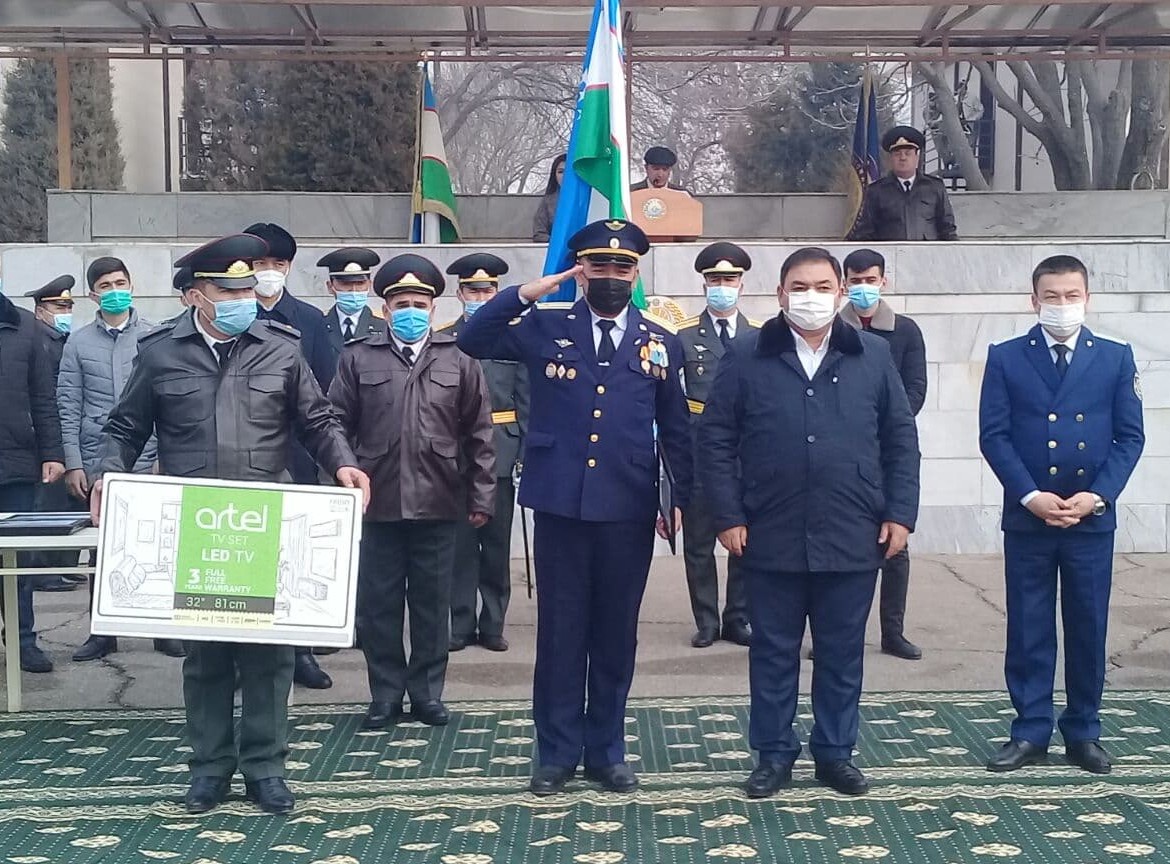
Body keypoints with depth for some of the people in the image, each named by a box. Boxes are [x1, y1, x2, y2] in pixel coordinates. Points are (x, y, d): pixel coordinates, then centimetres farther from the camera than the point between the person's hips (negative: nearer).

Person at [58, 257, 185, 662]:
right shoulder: (79, 342, 5)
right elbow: (68, 408, 3)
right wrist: (73, 464, -3)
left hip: (148, 462, -1)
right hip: (96, 462, 1)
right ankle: (102, 631, 17)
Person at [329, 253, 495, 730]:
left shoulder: (459, 360, 6)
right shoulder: (358, 358, 5)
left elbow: (478, 434, 5)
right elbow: (338, 427, 5)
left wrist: (481, 496, 2)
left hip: (437, 502, 0)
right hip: (378, 502, 0)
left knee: (432, 603, 8)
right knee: (378, 603, 6)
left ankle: (427, 691, 21)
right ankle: (386, 693, 19)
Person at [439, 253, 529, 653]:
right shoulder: (441, 339, 5)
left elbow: (525, 400, 6)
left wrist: (525, 450, -1)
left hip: (500, 451, 1)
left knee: (497, 544, 6)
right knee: (459, 542, 3)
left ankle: (493, 625, 15)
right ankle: (460, 624, 12)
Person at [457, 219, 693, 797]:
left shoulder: (660, 344, 7)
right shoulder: (545, 328, 4)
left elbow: (675, 430, 10)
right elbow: (472, 341, -5)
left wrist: (683, 499, 4)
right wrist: (526, 294, -12)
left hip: (629, 511, 1)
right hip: (560, 506, -1)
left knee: (616, 633, 9)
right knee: (560, 631, 6)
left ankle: (606, 750, 23)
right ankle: (557, 752, 18)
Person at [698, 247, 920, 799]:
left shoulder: (873, 355, 6)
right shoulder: (747, 358, 1)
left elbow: (900, 439, 7)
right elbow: (716, 439, 0)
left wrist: (900, 514, 0)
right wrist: (728, 516, -5)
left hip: (853, 539, 1)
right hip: (771, 539, -1)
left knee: (842, 652, 11)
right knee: (773, 651, 9)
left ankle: (835, 752, 26)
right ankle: (774, 754, 22)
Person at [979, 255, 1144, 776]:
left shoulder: (1115, 358, 5)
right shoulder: (1006, 358, 2)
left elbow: (1130, 437, 2)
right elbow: (994, 436, -3)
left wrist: (1096, 495, -10)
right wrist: (1031, 495, -13)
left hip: (1092, 518, 1)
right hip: (1026, 518, -1)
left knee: (1088, 629, 8)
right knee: (1029, 630, 5)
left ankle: (1084, 732, 20)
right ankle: (1030, 733, 14)